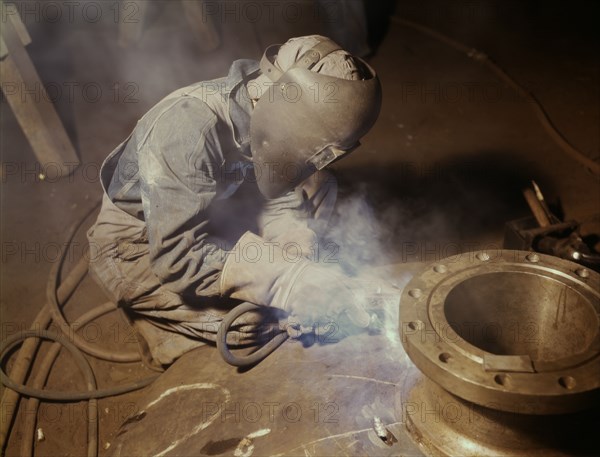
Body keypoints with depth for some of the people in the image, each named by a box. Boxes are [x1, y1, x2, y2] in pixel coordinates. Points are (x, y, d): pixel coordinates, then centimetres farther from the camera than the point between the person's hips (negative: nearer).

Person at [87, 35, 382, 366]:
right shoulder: (188, 128, -36)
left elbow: (279, 196, -6)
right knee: (246, 318, -25)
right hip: (138, 245, -6)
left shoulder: (265, 113, -15)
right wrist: (288, 283, -39)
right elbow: (176, 255, -35)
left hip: (207, 211, 6)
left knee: (318, 186, -6)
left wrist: (299, 269, -23)